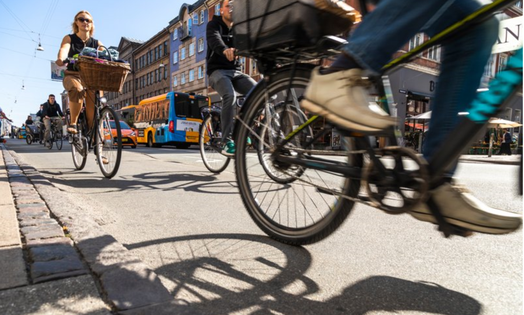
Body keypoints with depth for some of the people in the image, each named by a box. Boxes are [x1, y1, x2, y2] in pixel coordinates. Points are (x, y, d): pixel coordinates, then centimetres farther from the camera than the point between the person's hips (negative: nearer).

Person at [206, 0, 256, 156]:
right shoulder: (214, 25, 2)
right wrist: (225, 50, -45)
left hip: (236, 71, 4)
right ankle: (227, 141, -29)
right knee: (230, 96, -34)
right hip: (218, 71, -4)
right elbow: (214, 39, -21)